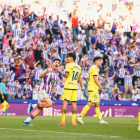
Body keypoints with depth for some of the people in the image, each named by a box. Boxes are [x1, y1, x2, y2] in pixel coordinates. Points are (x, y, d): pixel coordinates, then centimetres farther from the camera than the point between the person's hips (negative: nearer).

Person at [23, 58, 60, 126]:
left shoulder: (56, 76, 19)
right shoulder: (48, 71, -5)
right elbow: (40, 76, -22)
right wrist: (46, 72, -43)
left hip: (47, 93, 8)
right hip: (42, 90, -8)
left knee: (39, 109, 1)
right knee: (49, 104, -26)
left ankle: (26, 121, 3)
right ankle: (32, 106, -11)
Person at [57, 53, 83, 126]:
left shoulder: (68, 65, -5)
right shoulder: (78, 66, 13)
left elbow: (66, 75, -13)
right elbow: (79, 78, 16)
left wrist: (60, 72, 1)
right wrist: (81, 86, 26)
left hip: (68, 87, -5)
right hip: (75, 87, 5)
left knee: (65, 103, -3)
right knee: (74, 104, 3)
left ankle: (63, 121, -7)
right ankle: (73, 121, -3)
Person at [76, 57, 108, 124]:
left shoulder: (93, 68, 20)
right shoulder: (95, 68, -11)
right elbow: (96, 80, -17)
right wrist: (101, 88, -11)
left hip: (95, 89, 11)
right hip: (93, 89, -11)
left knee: (97, 104, 9)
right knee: (90, 104, -13)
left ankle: (101, 119, 9)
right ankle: (80, 117, -13)